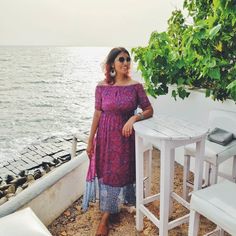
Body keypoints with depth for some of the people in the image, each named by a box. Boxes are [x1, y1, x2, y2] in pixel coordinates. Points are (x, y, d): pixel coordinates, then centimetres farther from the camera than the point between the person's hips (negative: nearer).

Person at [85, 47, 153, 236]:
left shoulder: (136, 86, -6)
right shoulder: (102, 87, -5)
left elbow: (149, 110, -4)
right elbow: (97, 114, -1)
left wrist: (134, 117, -23)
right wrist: (90, 140, -1)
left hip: (126, 134, 0)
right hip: (106, 135, 1)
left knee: (125, 171, 11)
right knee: (107, 173, 7)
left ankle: (130, 200, 38)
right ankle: (106, 217, 23)